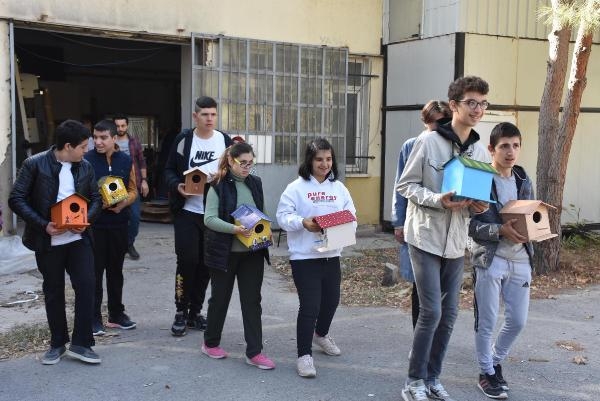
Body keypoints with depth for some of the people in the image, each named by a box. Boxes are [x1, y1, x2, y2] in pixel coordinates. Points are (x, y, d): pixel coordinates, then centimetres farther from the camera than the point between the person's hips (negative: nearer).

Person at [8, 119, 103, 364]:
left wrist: (86, 219, -9)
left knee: (86, 285, -5)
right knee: (54, 292, 9)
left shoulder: (85, 167, 3)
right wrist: (43, 225, -18)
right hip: (48, 241, -3)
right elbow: (16, 199, -10)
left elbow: (96, 198, 11)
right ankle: (57, 344, 24)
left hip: (78, 238, 3)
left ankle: (81, 343, 7)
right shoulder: (34, 164, -9)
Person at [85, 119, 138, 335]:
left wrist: (123, 203, -10)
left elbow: (133, 190, 10)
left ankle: (116, 314, 25)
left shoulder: (126, 161, 5)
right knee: (95, 271, 1)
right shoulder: (87, 160, -6)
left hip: (119, 222, 3)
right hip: (94, 222, -3)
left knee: (116, 269, 13)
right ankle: (94, 317, 10)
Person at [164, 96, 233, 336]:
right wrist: (177, 186, -16)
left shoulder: (225, 141, 6)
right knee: (187, 261, -6)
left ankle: (195, 312, 21)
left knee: (205, 264, 8)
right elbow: (169, 170, 3)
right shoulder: (183, 140, 0)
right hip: (187, 211, -2)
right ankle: (181, 312, 10)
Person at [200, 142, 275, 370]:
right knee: (220, 298, 11)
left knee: (252, 301, 3)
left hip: (253, 252, 4)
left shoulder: (255, 183, 7)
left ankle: (254, 352, 9)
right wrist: (234, 229, -29)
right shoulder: (219, 186, -8)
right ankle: (211, 343, 30)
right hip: (225, 252, -4)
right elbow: (209, 218, -16)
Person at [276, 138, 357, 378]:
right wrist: (304, 223, -26)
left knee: (331, 300, 19)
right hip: (304, 256, -6)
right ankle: (304, 355, 6)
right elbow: (283, 217, -10)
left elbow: (351, 216, 9)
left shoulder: (339, 188, 9)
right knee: (310, 305, -7)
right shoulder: (296, 187, -6)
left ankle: (321, 334, 48)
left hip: (332, 255, 6)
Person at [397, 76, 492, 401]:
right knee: (431, 312, -7)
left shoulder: (480, 152, 6)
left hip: (456, 242, 6)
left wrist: (478, 206, -8)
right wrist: (438, 200, -22)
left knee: (448, 314, 10)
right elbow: (405, 186, -7)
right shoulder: (428, 142, -10)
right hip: (426, 238, -6)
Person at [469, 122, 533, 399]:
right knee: (486, 322, 4)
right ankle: (487, 373, 22)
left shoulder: (524, 181, 9)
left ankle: (496, 361, 35)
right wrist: (500, 230, -25)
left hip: (520, 260, 6)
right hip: (489, 259, -5)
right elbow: (469, 225, -14)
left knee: (518, 321, 11)